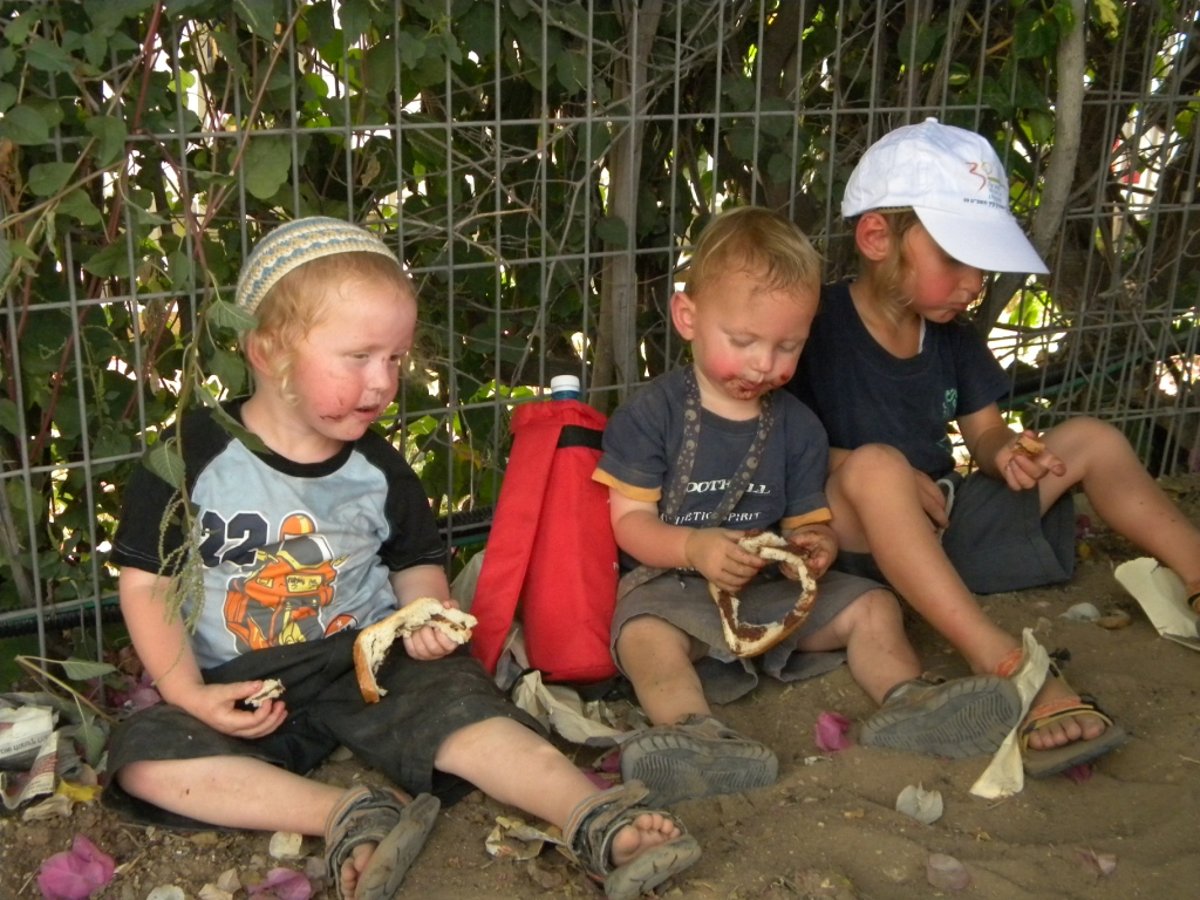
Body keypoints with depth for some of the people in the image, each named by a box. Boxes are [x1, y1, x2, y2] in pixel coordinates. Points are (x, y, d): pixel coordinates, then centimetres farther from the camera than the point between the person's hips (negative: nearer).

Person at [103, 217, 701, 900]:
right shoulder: (195, 454, -9)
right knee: (143, 755, -25)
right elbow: (146, 584, -5)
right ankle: (347, 816, -33)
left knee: (459, 707, -27)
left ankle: (597, 821, -36)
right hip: (238, 688, 0)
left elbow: (417, 562, 15)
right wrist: (190, 694, -15)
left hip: (373, 662, 1)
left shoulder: (379, 470, 0)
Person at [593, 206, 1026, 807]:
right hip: (671, 583, -5)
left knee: (871, 606, -6)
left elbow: (807, 520, 9)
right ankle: (694, 731, -55)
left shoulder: (797, 426, 7)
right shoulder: (651, 414, -7)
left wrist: (816, 546, -17)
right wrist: (694, 548, -29)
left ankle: (904, 701, -19)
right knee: (644, 633, -36)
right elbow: (628, 520, -10)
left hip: (771, 587, 5)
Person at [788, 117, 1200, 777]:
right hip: (859, 542, -7)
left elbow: (985, 434, 12)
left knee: (1090, 440, 5)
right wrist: (874, 474, -24)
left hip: (944, 526, 7)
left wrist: (1005, 453, -13)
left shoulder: (951, 335, 7)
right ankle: (1011, 671, -48)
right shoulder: (818, 328, -15)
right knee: (876, 465, -40)